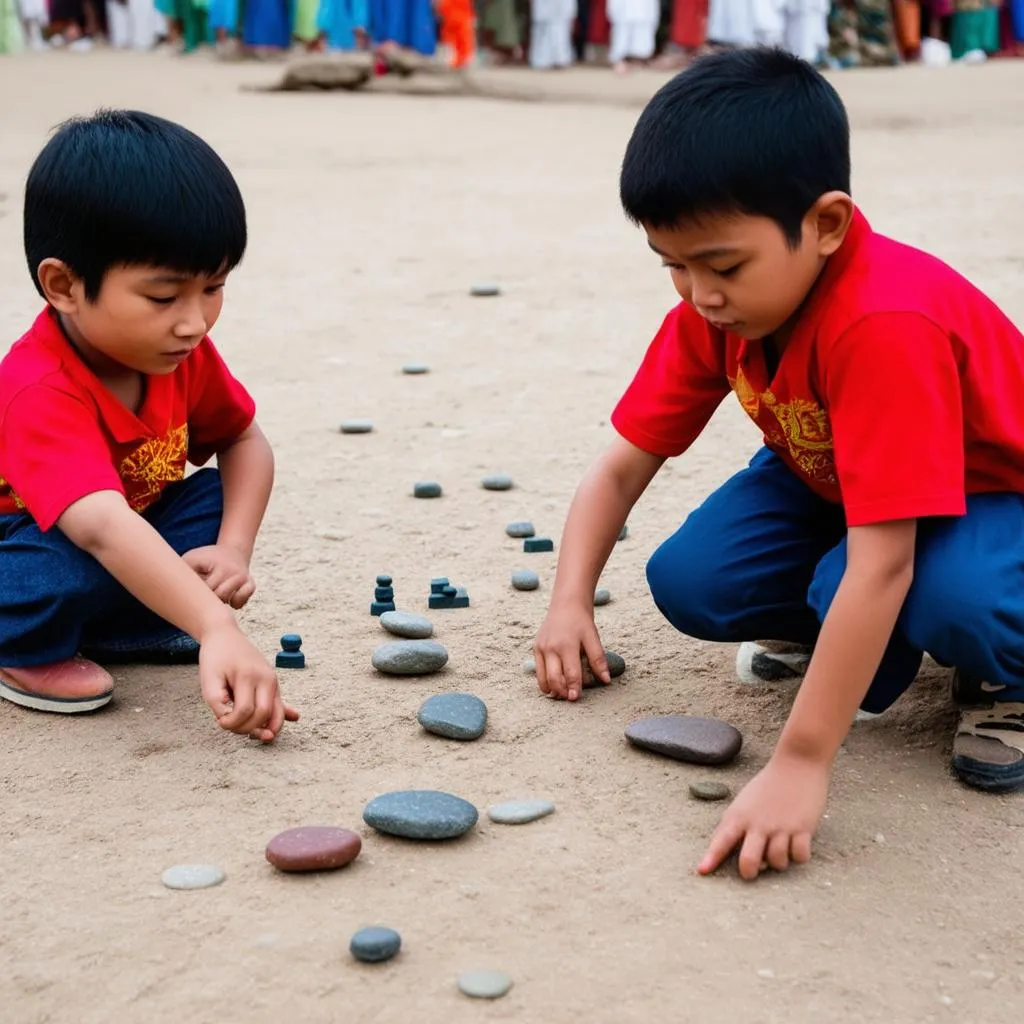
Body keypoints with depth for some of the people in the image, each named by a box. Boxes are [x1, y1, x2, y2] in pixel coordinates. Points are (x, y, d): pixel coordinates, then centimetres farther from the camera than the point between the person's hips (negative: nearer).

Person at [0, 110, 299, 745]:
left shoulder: (181, 354, -14)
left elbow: (244, 441, -1)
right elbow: (103, 528, -52)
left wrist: (233, 548, -21)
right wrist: (219, 633, -63)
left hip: (130, 527, 7)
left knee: (217, 500, -15)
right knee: (76, 557, -37)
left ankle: (118, 629, 1)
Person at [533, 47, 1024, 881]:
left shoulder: (885, 324, -40)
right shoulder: (714, 309, -16)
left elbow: (880, 566, -42)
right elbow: (623, 467, -7)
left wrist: (799, 765, -43)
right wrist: (571, 603, -22)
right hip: (834, 484, 6)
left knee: (954, 597, -40)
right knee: (688, 583, -18)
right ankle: (830, 631, 12)